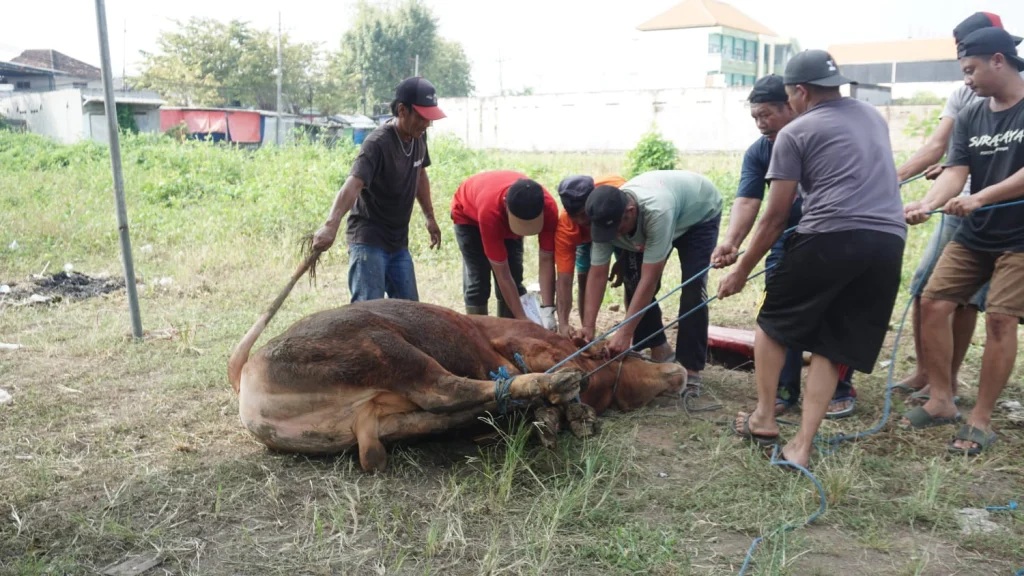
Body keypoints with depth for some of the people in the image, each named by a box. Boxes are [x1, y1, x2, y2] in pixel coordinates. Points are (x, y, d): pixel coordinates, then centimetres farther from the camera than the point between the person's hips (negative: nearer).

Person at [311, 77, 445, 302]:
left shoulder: (418, 136, 2)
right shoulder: (377, 143, -21)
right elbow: (352, 184, -37)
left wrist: (430, 217, 23)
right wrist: (331, 225, -52)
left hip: (399, 242, 8)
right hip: (369, 240, -8)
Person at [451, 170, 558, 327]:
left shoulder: (549, 208, -36)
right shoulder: (490, 211, -46)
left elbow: (546, 260, -29)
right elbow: (502, 275, -40)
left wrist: (547, 310, -38)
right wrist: (523, 320, -40)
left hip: (507, 218, 4)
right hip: (469, 214, -3)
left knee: (515, 278, -4)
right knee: (477, 282, -13)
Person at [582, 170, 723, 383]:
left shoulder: (657, 212, -47)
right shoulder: (607, 217, -29)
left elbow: (650, 280, -45)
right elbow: (597, 275, -24)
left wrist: (625, 333, -45)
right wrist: (588, 327, -30)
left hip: (700, 213, -5)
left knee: (692, 288, -19)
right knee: (635, 282, -5)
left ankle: (690, 367, -11)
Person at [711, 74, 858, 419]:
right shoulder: (758, 153, -5)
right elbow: (747, 200, -17)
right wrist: (731, 242, -34)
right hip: (788, 240, 3)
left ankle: (840, 389, 17)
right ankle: (784, 389, 13)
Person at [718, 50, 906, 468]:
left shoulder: (794, 133, 5)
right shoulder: (873, 115, 24)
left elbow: (775, 218, 3)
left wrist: (742, 270, 12)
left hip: (830, 238, -6)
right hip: (889, 243, 6)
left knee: (772, 322, 16)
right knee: (833, 346, 10)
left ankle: (764, 419, 20)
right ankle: (801, 447, 7)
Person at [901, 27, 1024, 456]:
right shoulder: (970, 118, 6)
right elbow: (955, 172, -6)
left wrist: (981, 197, -30)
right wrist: (926, 204, -25)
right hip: (973, 235, 6)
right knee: (933, 303, -1)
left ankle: (981, 421, 3)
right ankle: (941, 401, 12)